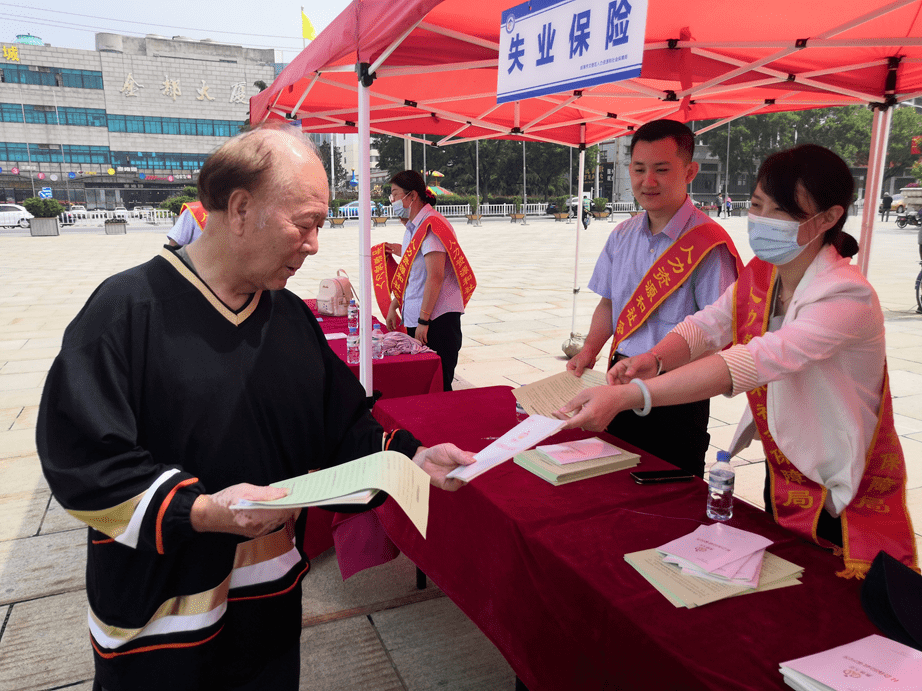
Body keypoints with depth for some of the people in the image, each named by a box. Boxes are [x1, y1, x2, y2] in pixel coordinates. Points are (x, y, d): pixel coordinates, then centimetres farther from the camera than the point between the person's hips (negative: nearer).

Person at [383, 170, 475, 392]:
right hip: (415, 317, 10)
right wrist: (394, 306, 17)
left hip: (437, 318, -10)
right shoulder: (412, 227, 16)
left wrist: (423, 320, -23)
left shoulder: (431, 226, -15)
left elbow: (435, 276, -22)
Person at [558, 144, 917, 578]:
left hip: (845, 497, -7)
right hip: (782, 474, 7)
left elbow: (755, 361, -43)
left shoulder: (846, 298, -30)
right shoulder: (760, 275, -4)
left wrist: (627, 396, -52)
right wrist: (654, 358, -33)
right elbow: (706, 325, -8)